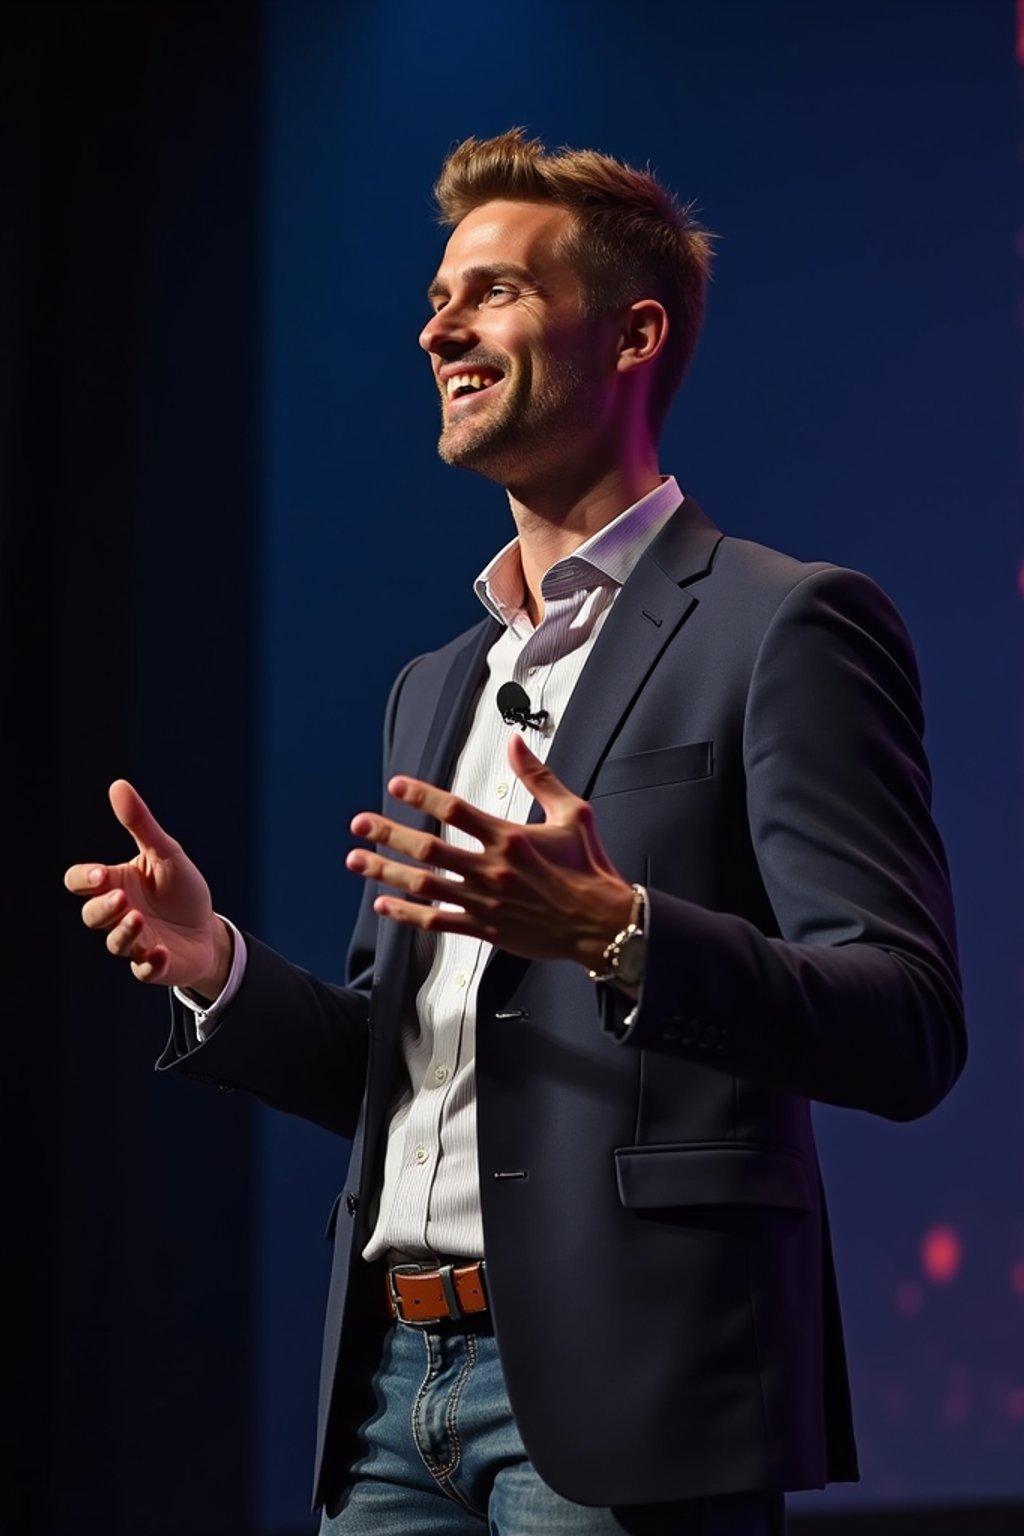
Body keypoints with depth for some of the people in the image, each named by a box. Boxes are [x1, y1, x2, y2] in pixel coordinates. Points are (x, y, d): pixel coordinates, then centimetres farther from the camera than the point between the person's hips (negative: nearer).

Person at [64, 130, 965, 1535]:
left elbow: (910, 1031, -12)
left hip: (615, 1394, -7)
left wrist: (614, 931, -27)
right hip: (396, 1387, 7)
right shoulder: (437, 686, 20)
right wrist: (219, 969, 3)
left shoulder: (785, 629, -4)